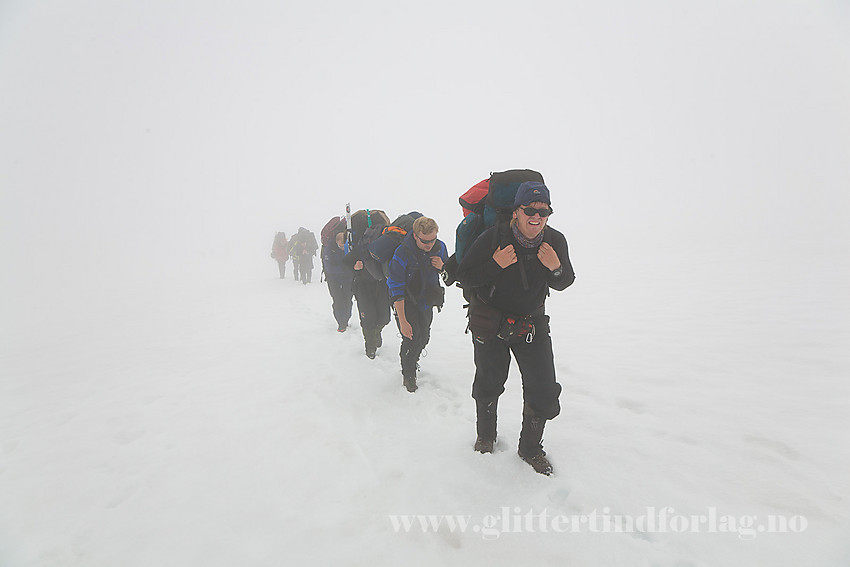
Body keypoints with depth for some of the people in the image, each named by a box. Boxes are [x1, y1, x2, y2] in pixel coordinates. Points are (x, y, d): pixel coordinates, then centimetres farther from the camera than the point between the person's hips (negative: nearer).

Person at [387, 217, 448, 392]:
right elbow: (396, 289, -26)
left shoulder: (440, 247, -11)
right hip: (406, 303, -5)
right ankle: (408, 373, 16)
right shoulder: (402, 253, -27)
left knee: (424, 338, 13)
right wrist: (402, 321, -29)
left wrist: (442, 267, -20)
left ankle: (412, 361, 44)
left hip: (427, 301, 5)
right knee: (412, 339, -11)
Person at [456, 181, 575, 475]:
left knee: (544, 392, 1)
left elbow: (563, 284, 1)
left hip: (532, 324, 2)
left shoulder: (555, 241, -11)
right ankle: (485, 435, 47)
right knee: (488, 385, 17)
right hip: (490, 323, -2)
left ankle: (531, 448, 29)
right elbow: (464, 277, -17)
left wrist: (556, 269, -21)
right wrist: (495, 265, -33)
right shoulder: (493, 238, -22)